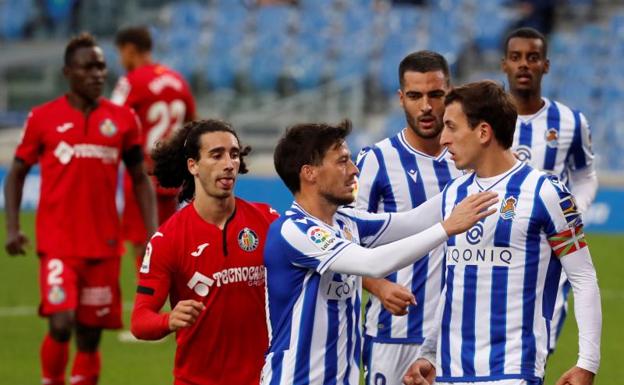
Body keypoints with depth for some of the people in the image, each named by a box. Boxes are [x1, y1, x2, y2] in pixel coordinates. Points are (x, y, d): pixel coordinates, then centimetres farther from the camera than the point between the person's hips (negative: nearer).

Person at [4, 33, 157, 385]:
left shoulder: (123, 119, 5)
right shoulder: (43, 118, 0)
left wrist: (153, 233, 2)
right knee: (61, 324, -17)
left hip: (104, 246, 2)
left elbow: (141, 180, 12)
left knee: (90, 336, 6)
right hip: (58, 244, -2)